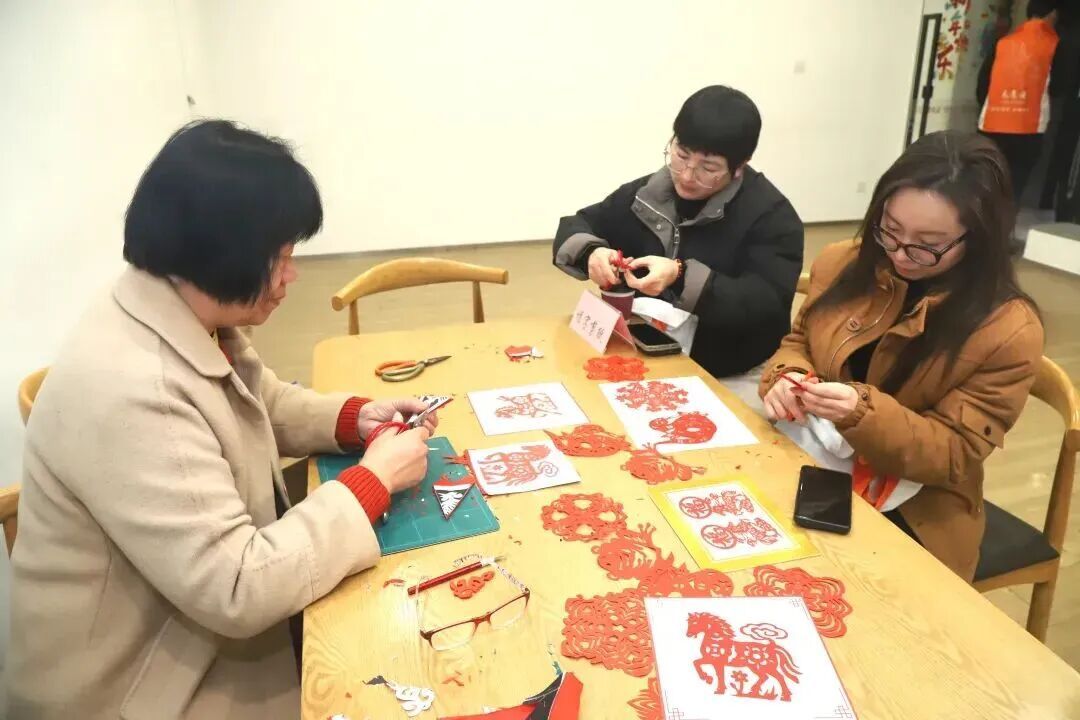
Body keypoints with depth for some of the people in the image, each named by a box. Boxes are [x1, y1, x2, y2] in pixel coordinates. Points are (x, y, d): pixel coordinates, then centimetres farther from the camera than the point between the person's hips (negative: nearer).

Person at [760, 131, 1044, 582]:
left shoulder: (1009, 330, -16)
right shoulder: (843, 264, -4)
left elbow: (953, 454, -15)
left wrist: (862, 413, -33)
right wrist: (787, 378, -14)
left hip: (913, 512, -4)